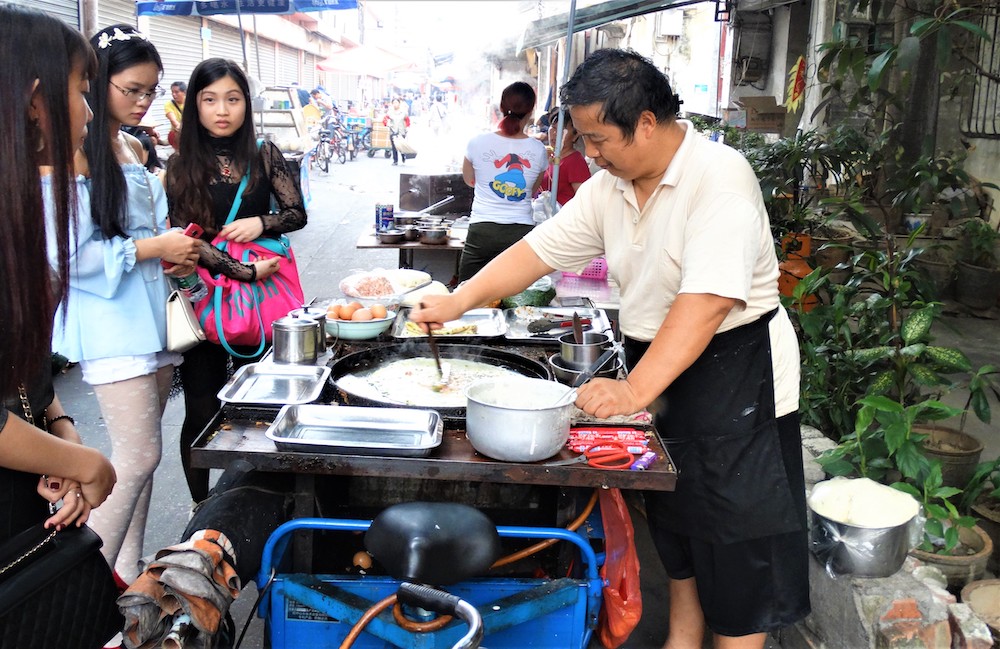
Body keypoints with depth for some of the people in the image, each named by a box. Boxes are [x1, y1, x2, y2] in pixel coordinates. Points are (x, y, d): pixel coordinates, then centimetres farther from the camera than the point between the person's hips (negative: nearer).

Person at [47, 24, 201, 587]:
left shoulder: (134, 148, 14)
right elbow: (68, 253, -19)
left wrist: (177, 254, 6)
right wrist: (152, 248, -16)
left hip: (152, 317, 8)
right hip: (111, 323, -8)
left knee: (140, 453, 13)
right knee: (139, 456, -9)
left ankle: (129, 573, 25)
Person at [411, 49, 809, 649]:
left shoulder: (719, 179, -23)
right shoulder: (611, 187, 2)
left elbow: (707, 301, -32)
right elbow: (541, 249, 4)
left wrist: (635, 390, -36)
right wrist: (457, 302, -4)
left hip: (733, 371, -8)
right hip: (657, 363, 8)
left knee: (735, 536, 3)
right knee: (672, 515, 20)